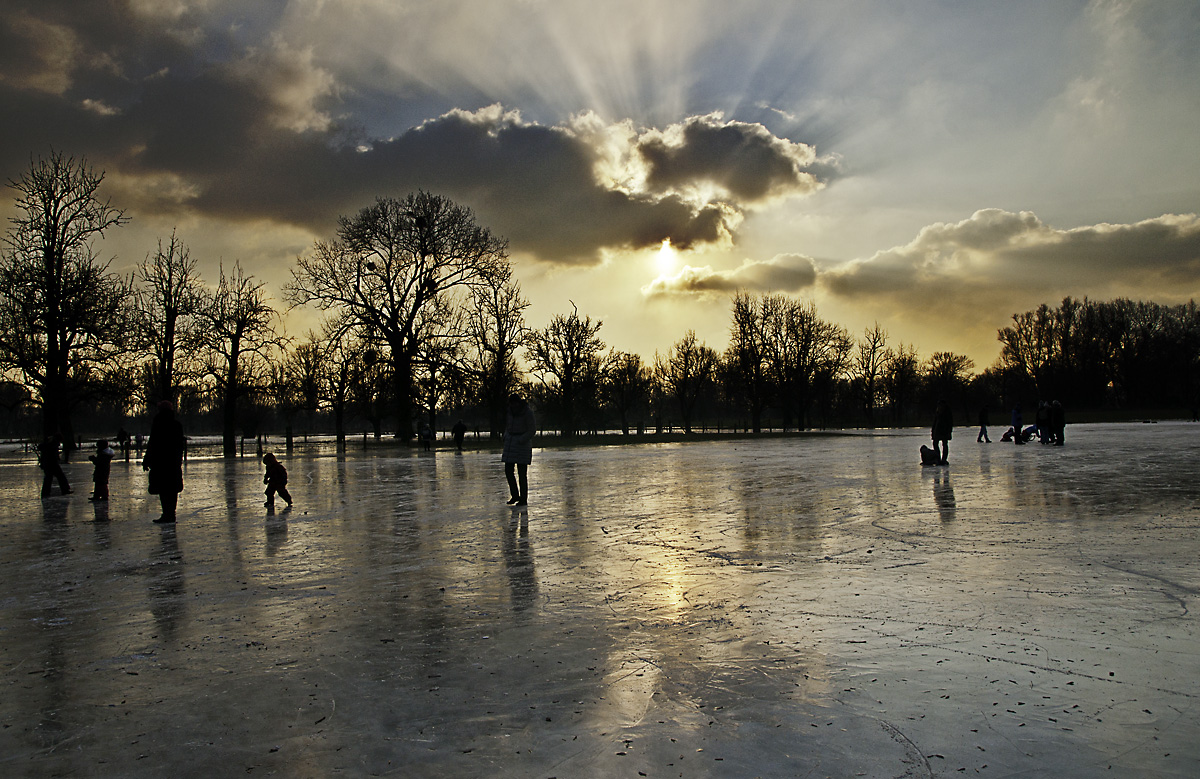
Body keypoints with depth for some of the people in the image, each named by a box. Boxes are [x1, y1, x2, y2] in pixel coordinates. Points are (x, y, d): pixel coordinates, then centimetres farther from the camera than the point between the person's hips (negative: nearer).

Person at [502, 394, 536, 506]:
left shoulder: (527, 412, -11)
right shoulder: (510, 411, 8)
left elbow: (532, 430, -10)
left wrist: (520, 441, -17)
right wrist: (506, 436, 4)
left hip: (523, 444, -6)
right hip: (510, 443, 6)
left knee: (522, 473, -4)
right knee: (508, 471, 2)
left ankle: (524, 499, 5)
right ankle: (515, 496, 15)